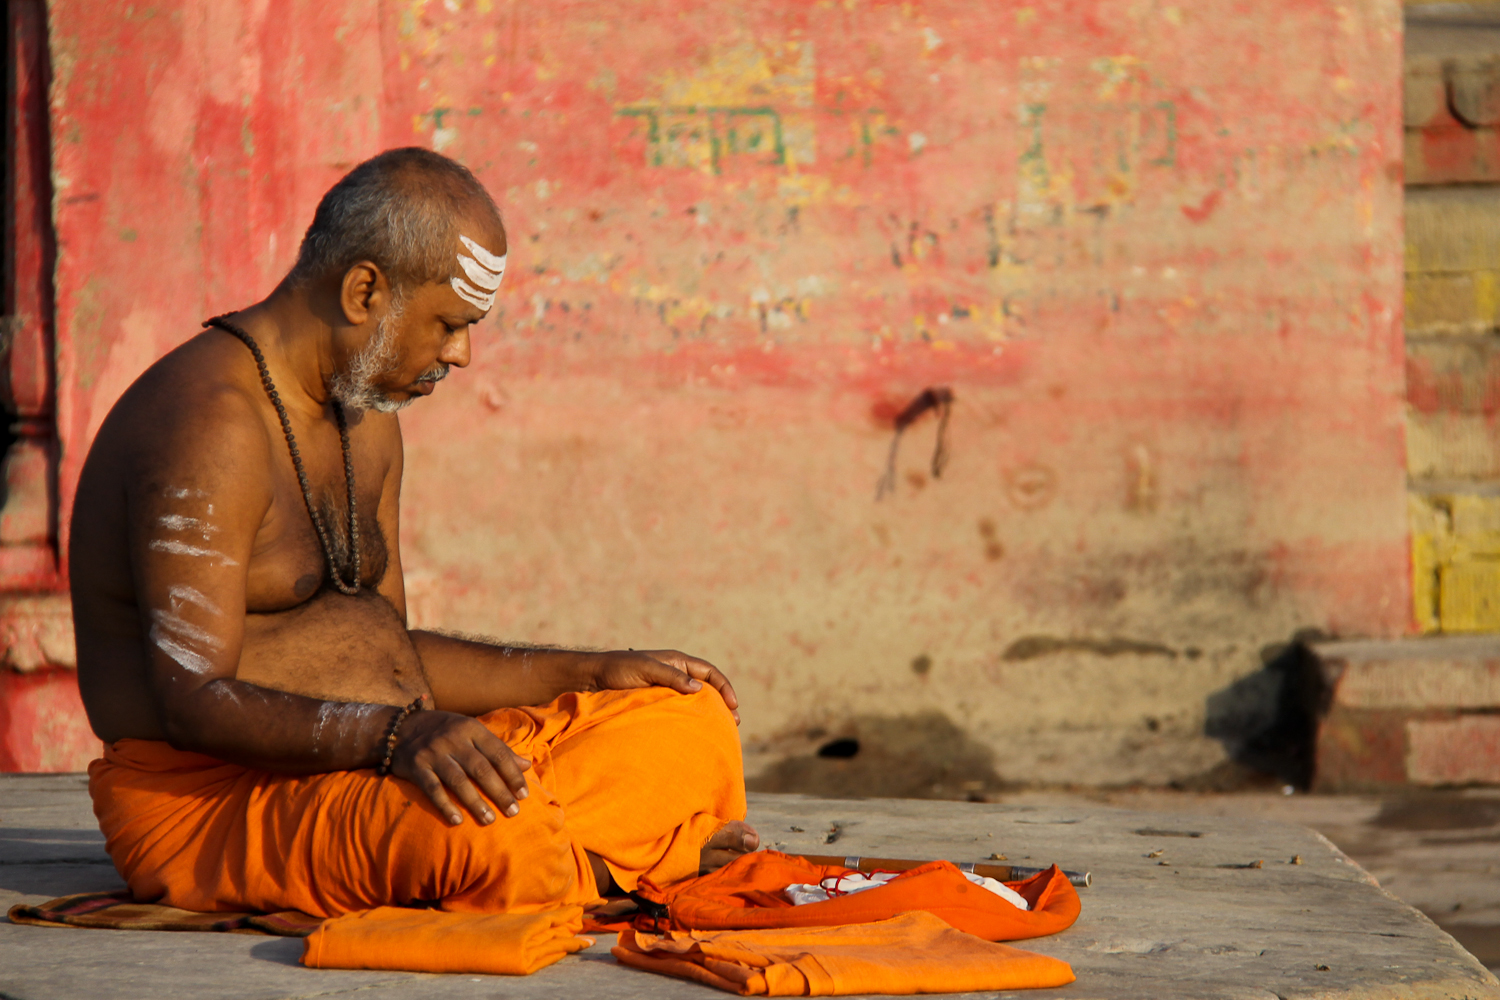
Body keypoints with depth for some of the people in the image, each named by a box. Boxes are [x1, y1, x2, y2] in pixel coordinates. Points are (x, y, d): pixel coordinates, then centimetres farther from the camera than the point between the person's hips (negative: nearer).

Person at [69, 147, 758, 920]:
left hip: (371, 763, 9)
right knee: (494, 833, -36)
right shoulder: (211, 425, -17)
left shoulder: (370, 420, 15)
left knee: (690, 727, 1)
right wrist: (396, 735, -39)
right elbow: (191, 699, -25)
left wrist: (592, 674, 13)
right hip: (212, 797, -9)